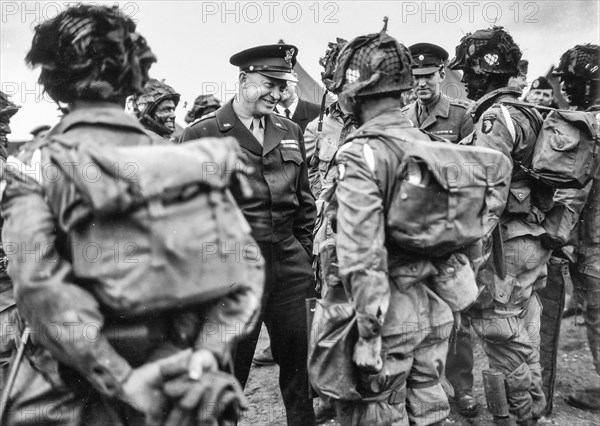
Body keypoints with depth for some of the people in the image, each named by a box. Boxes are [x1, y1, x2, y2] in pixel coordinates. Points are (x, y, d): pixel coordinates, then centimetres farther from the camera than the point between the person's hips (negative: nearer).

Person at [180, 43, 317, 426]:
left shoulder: (291, 132, 11)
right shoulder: (203, 134, -6)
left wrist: (305, 253, 13)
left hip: (289, 263, 5)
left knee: (300, 363, 13)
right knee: (230, 368, 6)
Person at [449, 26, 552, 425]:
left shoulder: (495, 117, -16)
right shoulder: (525, 112, 14)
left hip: (505, 243, -10)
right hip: (532, 242, 10)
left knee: (505, 342, -1)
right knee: (525, 338, 18)